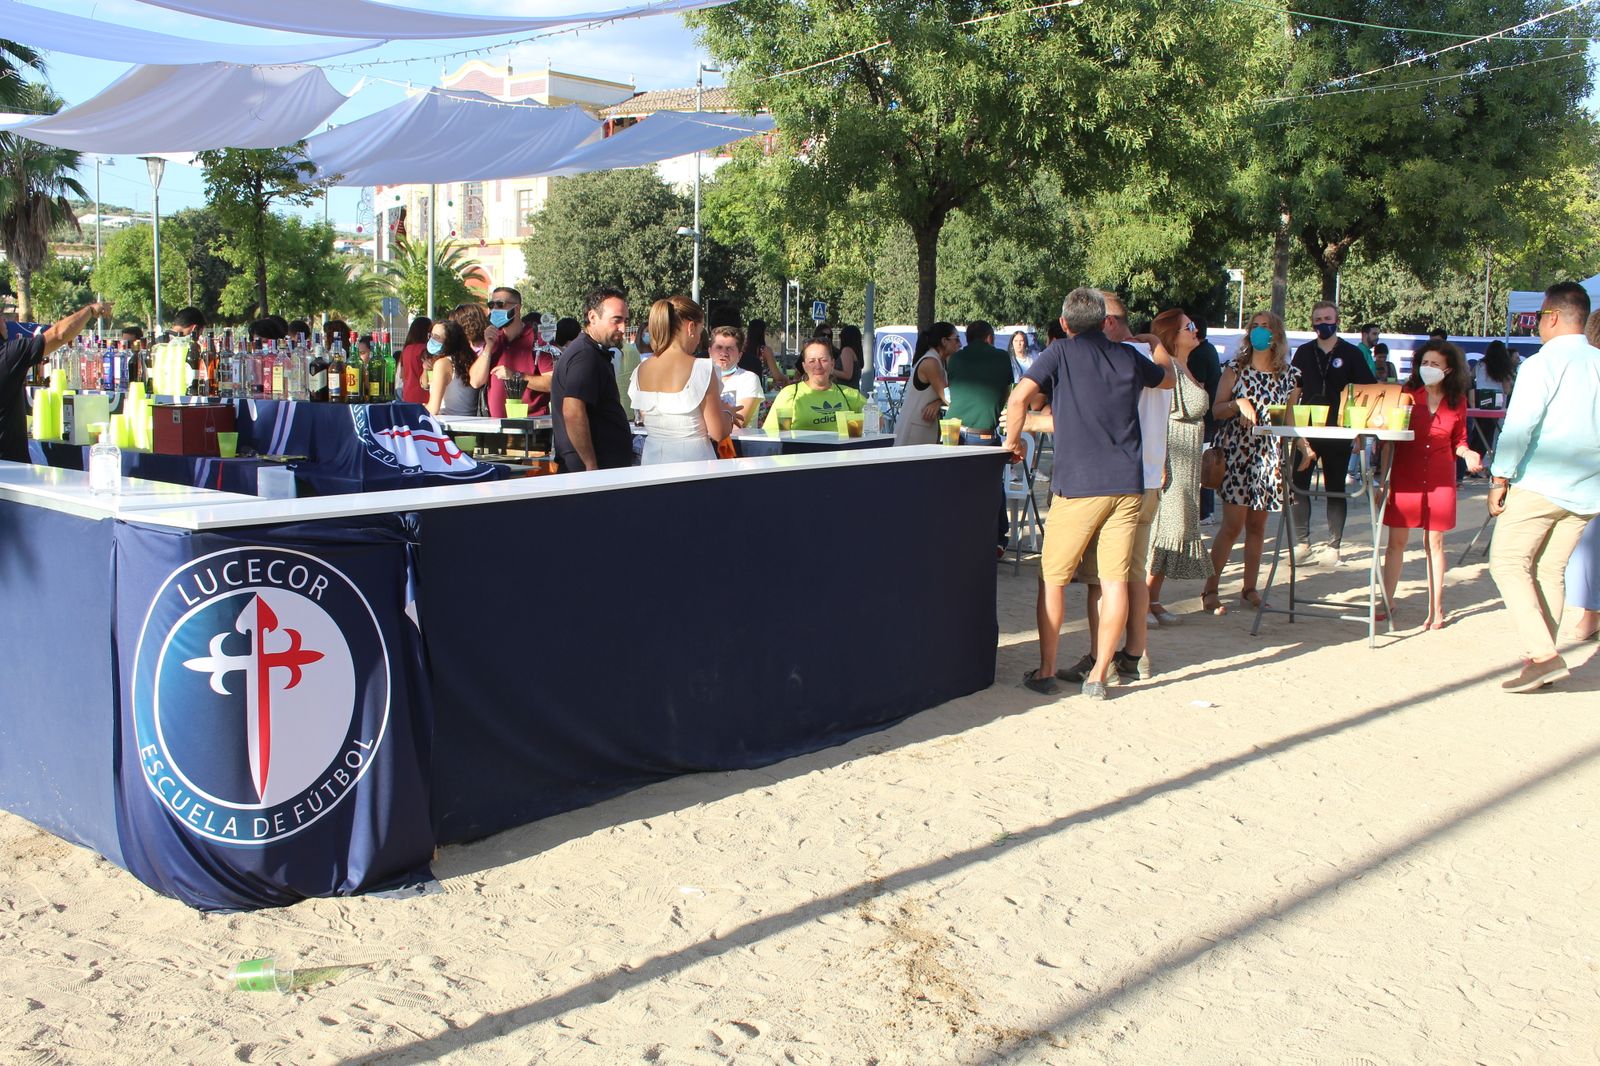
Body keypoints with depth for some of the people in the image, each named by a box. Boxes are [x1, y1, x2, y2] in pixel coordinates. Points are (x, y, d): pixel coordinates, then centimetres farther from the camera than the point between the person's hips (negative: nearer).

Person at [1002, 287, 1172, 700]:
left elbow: (1019, 397, -14)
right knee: (1114, 580, 5)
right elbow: (1167, 378, 33)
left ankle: (1046, 671, 11)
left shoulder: (1061, 352, 0)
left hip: (1076, 484, -3)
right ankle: (1098, 675, 7)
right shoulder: (1129, 357, 12)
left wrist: (1013, 440, 2)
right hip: (1127, 484, 4)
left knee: (1052, 579, 8)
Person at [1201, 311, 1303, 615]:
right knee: (1233, 523, -9)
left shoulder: (1290, 375, 9)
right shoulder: (1236, 368, 2)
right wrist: (1238, 404, -19)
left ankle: (1249, 587, 20)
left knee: (1257, 524, 8)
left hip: (1270, 454, 3)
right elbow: (1216, 409, -1)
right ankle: (1210, 590, -2)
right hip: (1236, 450, -3)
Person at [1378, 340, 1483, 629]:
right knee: (1396, 541, 1)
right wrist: (1383, 476, -4)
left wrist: (1467, 454, -11)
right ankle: (1387, 603, 10)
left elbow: (1458, 440, 12)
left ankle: (1436, 609, 13)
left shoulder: (1457, 402, 3)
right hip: (1405, 476, -1)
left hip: (1440, 479, 1)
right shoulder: (1406, 394, -1)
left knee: (1435, 542, 6)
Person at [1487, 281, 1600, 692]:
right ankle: (1542, 659, 12)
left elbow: (1519, 426, -15)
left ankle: (1542, 654, -13)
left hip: (1540, 484, -7)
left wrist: (1500, 477, -10)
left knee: (1508, 561, -2)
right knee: (1550, 569, 12)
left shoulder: (1542, 364, -9)